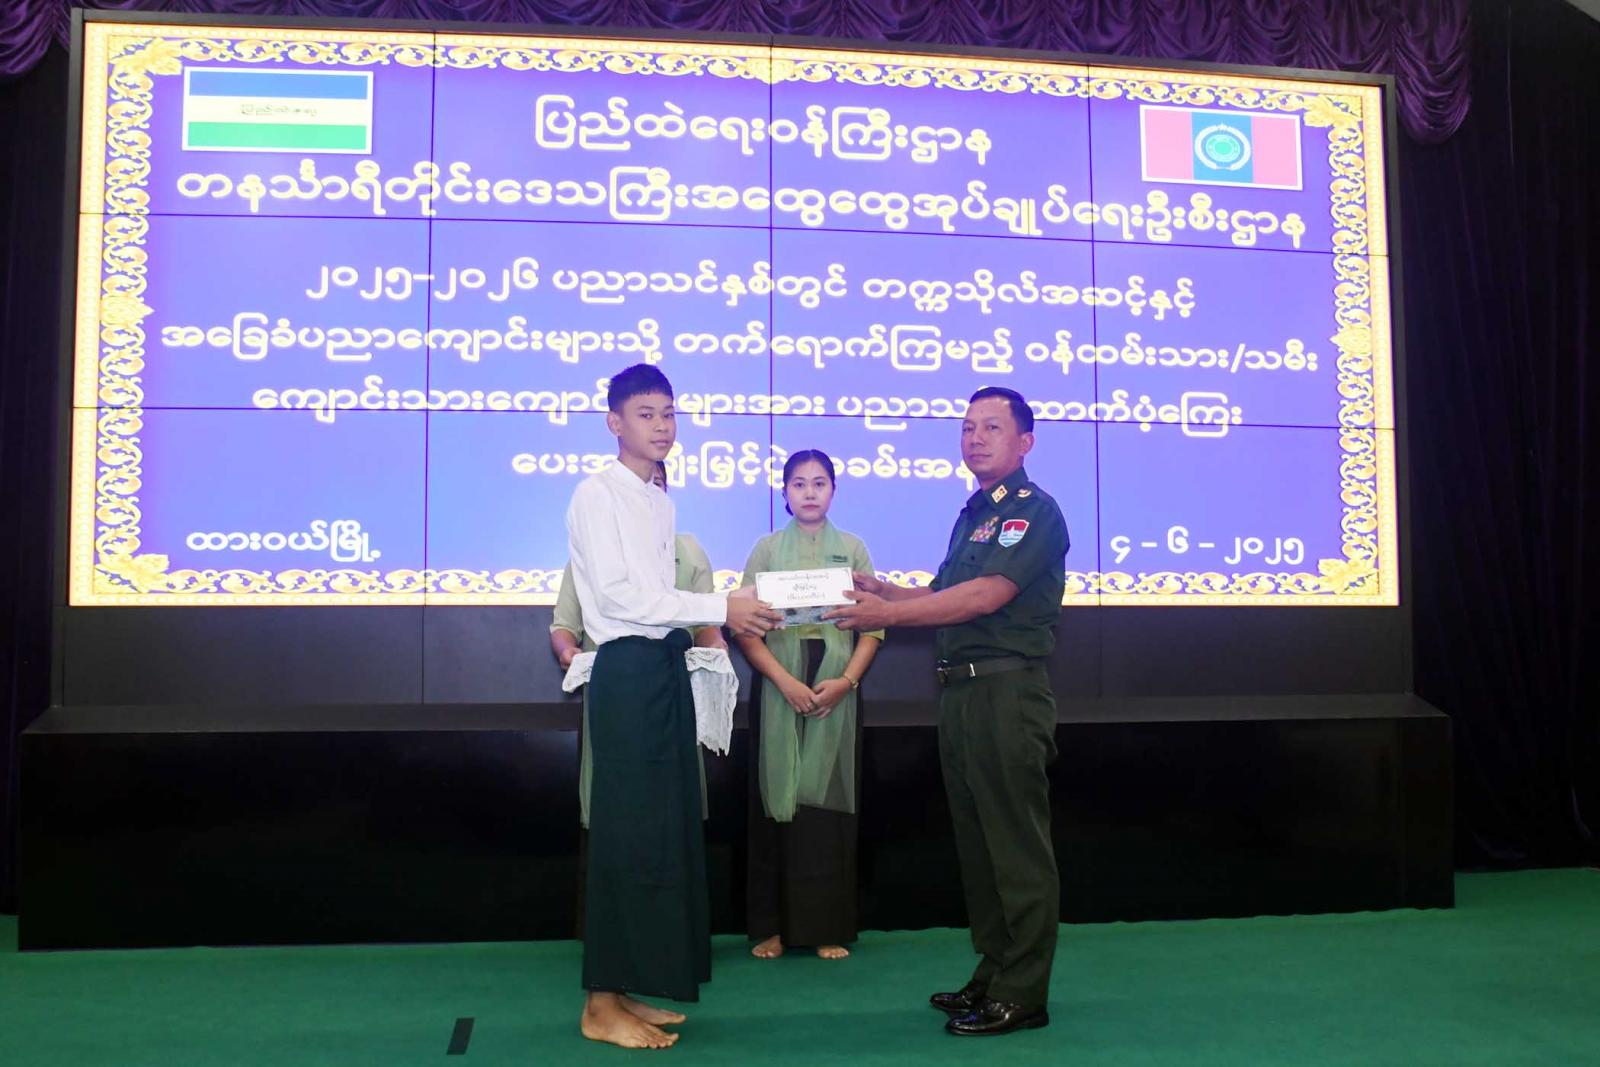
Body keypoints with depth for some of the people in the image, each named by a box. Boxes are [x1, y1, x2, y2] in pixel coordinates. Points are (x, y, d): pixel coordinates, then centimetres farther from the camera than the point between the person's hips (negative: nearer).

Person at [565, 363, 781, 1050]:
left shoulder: (660, 501, 18)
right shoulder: (598, 495, -7)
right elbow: (617, 594, -16)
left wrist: (705, 627, 3)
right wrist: (718, 608, -18)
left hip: (665, 667, 8)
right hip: (628, 670, -8)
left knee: (668, 828, 10)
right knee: (630, 831, -6)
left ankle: (628, 991, 20)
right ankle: (602, 1006, 5)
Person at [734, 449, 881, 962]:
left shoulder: (852, 548, 9)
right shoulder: (767, 549, 7)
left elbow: (873, 624, 3)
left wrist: (846, 680, -11)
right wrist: (785, 681, -14)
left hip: (837, 686, 1)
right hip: (778, 685, 0)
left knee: (829, 800, 1)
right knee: (777, 798, 1)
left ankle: (828, 926, 8)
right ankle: (771, 925, 8)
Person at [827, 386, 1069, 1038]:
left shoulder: (1034, 511, -9)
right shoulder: (972, 514, 20)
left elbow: (984, 595, -20)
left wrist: (887, 613, -19)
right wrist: (880, 590, 7)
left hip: (1006, 692, -9)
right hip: (959, 691, 9)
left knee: (1016, 845, -2)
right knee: (975, 842, 14)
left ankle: (1022, 996, 7)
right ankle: (992, 976, 26)